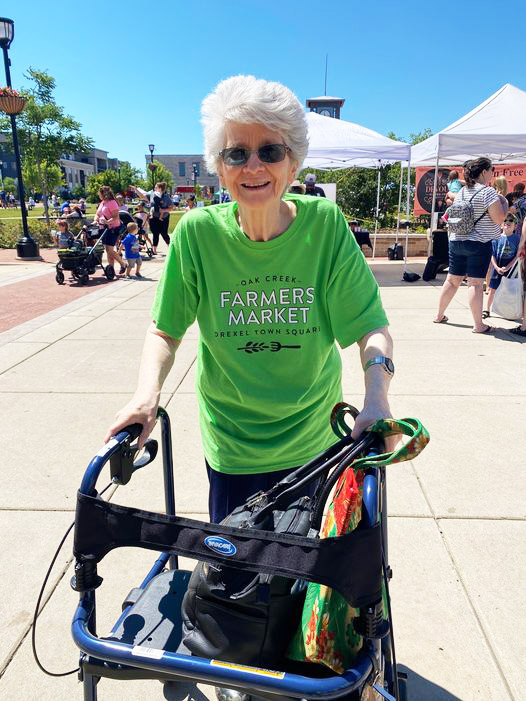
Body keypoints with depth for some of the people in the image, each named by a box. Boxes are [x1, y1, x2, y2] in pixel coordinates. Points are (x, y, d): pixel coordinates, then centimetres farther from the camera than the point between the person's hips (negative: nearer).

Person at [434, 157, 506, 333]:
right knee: (475, 283, -5)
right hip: (479, 244, -6)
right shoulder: (488, 192, -11)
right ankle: (478, 324, -1)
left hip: (456, 241, 7)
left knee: (452, 280, 14)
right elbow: (499, 219, -13)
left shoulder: (461, 192, 11)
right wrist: (501, 203, 2)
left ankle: (439, 315, 22)